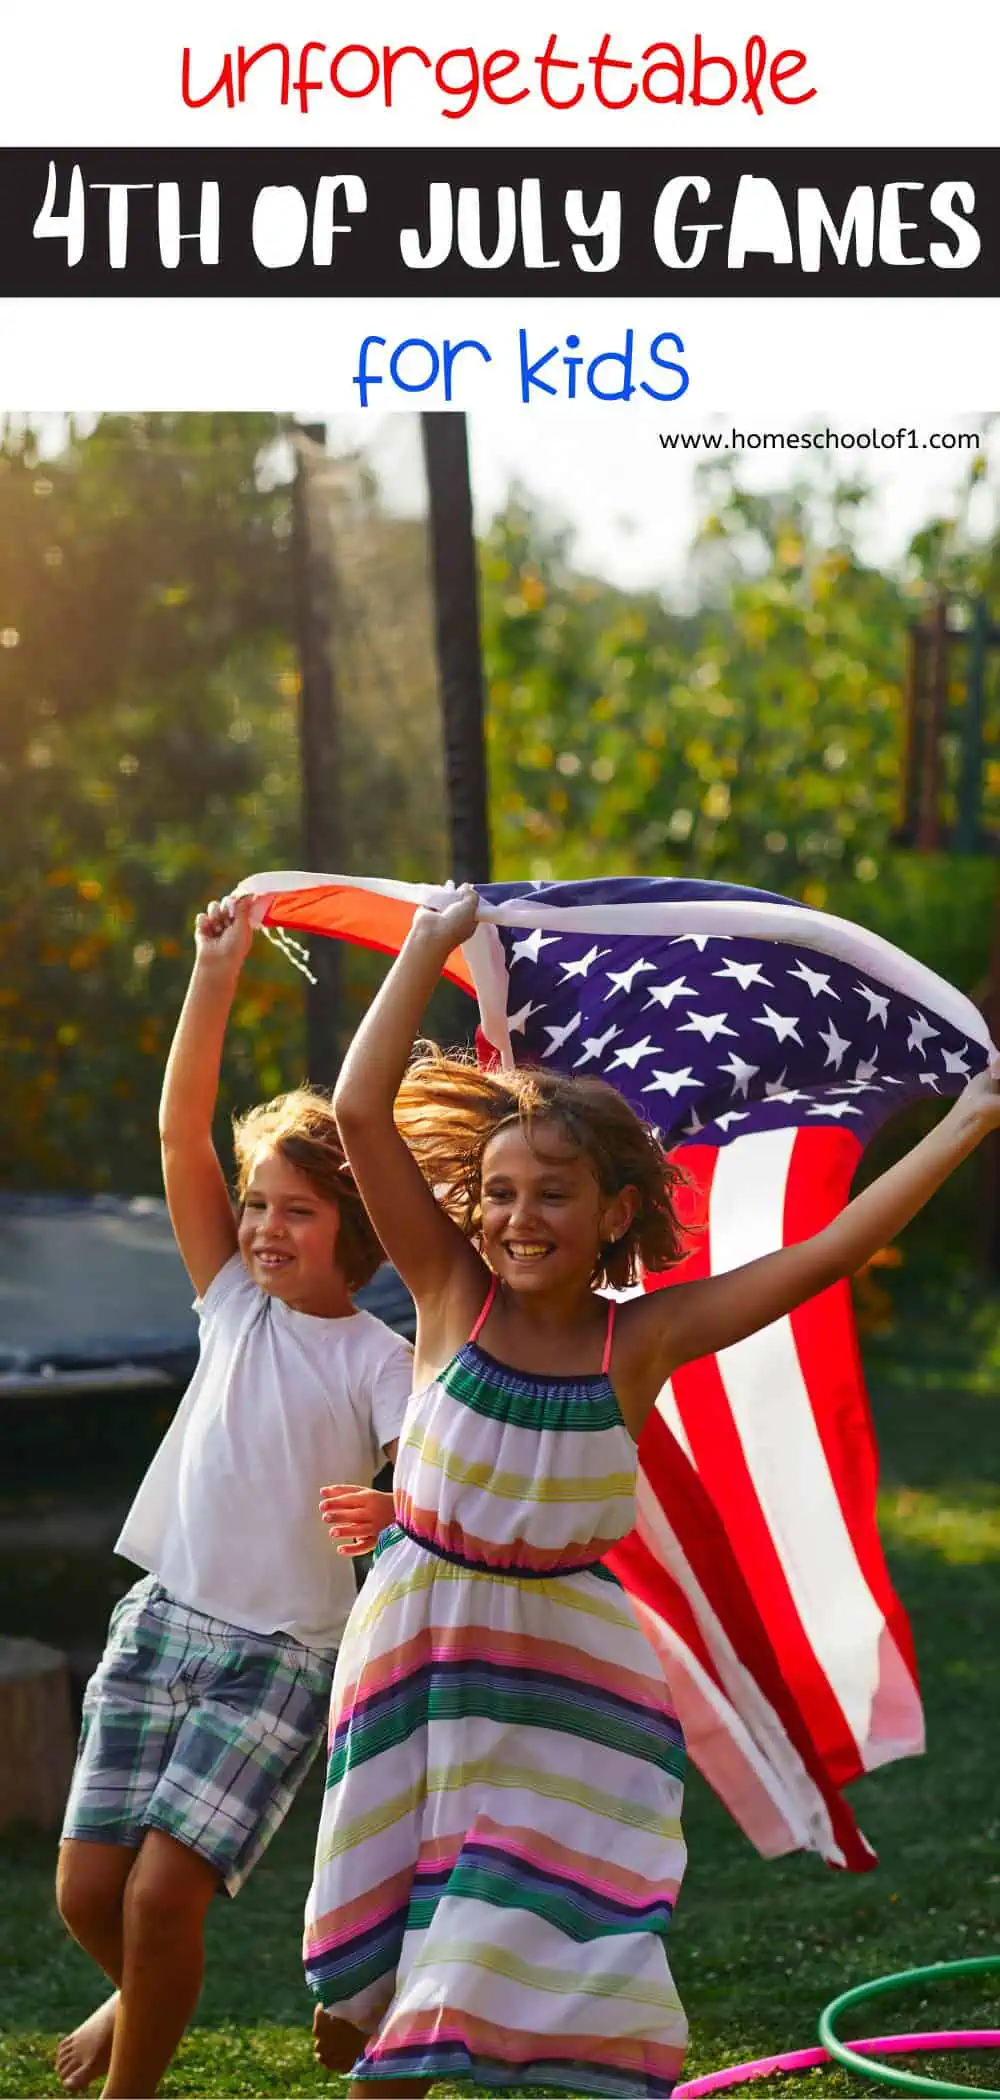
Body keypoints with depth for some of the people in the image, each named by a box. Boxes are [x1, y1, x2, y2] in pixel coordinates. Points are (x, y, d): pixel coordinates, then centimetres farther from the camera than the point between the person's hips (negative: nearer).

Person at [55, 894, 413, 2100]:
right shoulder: (236, 1305, 5)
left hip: (280, 1654, -4)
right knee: (87, 1890, 1)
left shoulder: (380, 1363, -4)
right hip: (161, 1624, 4)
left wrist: (392, 1516, -40)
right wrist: (217, 970, -9)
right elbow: (181, 1130, -3)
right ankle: (143, 1999, 34)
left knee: (165, 1891, -13)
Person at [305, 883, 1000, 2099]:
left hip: (569, 1669, 0)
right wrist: (431, 948, -13)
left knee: (574, 1940, -1)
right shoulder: (451, 1296, -9)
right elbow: (360, 1110, -16)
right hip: (423, 1651, 0)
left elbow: (825, 1256, -8)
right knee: (397, 1969, 9)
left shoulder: (643, 1340, -7)